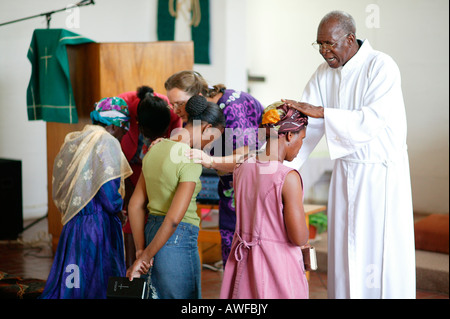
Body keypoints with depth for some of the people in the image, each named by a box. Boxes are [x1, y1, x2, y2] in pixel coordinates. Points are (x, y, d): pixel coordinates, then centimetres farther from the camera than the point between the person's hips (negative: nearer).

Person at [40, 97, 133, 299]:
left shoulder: (73, 141, 11)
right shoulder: (108, 143, -11)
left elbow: (59, 194, 16)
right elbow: (111, 200, -18)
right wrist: (120, 205, 1)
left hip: (72, 227, 8)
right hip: (99, 228, -7)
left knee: (66, 286, 12)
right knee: (98, 285, 1)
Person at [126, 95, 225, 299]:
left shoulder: (156, 148, 7)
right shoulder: (191, 162, -17)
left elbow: (135, 205, 7)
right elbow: (174, 218, -24)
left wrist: (141, 251, 7)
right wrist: (145, 256, -15)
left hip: (152, 229, 8)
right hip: (179, 237, -8)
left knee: (157, 294, 20)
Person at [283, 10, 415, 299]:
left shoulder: (381, 66, -14)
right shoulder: (323, 74, 3)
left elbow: (374, 119, -26)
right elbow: (305, 123, 0)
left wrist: (321, 111, -29)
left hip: (382, 173, -6)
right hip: (345, 172, 6)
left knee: (381, 251, -1)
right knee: (344, 250, 10)